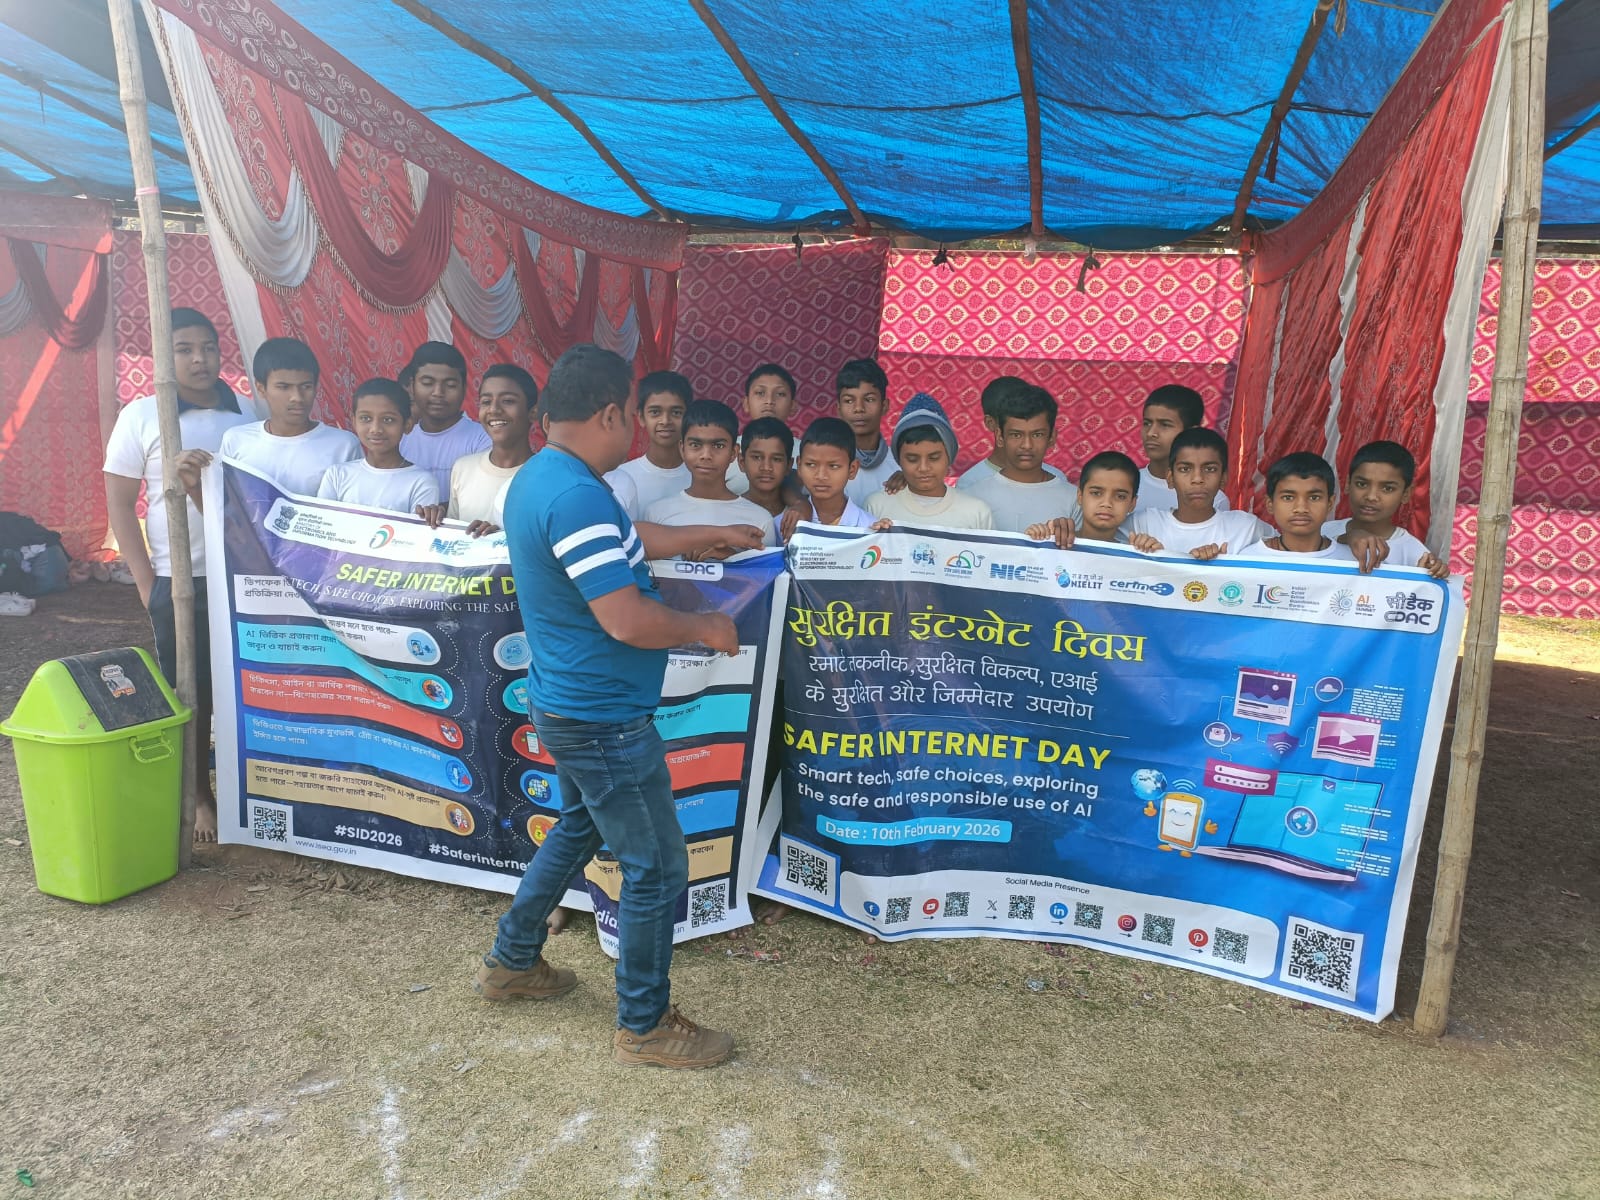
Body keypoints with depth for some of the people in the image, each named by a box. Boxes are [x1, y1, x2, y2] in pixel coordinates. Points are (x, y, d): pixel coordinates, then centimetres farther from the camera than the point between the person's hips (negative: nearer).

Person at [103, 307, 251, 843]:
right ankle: (200, 796, 23)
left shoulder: (251, 413, 4)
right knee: (190, 696, 8)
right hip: (179, 582, -1)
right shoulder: (141, 415, -1)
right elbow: (119, 503, 0)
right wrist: (147, 584, -5)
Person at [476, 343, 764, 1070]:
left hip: (566, 704, 11)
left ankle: (511, 963, 43)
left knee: (581, 828, 29)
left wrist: (709, 537, 27)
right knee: (656, 867, 4)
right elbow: (628, 620, -29)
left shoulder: (537, 477, 6)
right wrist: (707, 629, -12)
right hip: (603, 718, -10)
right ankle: (644, 1025, 21)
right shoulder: (576, 497, -27)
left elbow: (628, 541, 21)